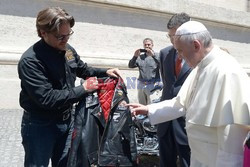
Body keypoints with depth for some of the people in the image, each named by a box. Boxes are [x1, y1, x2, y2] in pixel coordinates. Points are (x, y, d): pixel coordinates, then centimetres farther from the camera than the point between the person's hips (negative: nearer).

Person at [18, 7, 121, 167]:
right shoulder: (30, 60, -24)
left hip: (66, 121, 7)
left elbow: (83, 69, 17)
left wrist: (105, 72, -1)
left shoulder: (67, 50, -2)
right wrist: (83, 89, -23)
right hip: (40, 126, -6)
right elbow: (46, 98, -29)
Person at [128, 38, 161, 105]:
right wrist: (135, 56, -14)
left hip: (153, 86, -4)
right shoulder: (140, 56, 11)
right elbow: (130, 65, 2)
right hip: (141, 85, 4)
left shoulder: (156, 56, 2)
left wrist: (153, 55, -26)